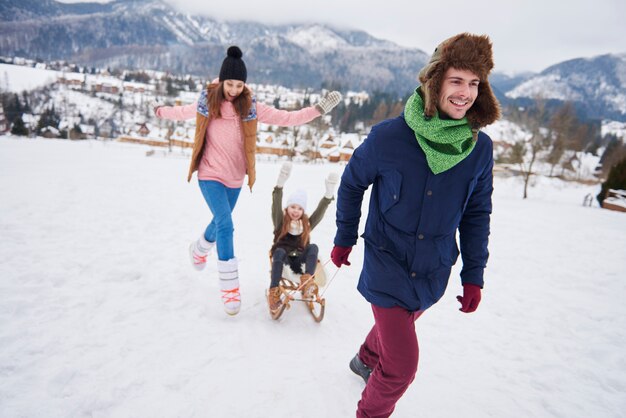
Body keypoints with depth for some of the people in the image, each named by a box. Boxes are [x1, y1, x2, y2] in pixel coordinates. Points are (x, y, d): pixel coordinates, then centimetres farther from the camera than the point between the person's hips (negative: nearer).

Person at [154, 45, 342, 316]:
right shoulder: (206, 103, -7)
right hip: (210, 175, -2)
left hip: (235, 177, 3)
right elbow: (183, 112, 14)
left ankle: (199, 250, 54)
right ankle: (230, 288, -8)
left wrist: (318, 109, -16)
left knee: (220, 222, 20)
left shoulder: (250, 107, -7)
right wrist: (161, 112, 30)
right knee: (225, 225, -16)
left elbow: (285, 118, -9)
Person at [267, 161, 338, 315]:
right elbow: (276, 205, -16)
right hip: (283, 257, -2)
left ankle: (307, 281, -44)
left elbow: (320, 211, -7)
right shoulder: (280, 221, 1)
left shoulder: (307, 224, 8)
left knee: (313, 247, -26)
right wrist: (280, 185, -33)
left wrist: (328, 195, -26)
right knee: (279, 251, -35)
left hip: (299, 259, 2)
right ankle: (274, 292, -43)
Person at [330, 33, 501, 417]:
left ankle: (367, 360, 61)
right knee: (402, 365, -3)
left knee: (397, 325, 28)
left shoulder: (480, 148, -9)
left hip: (433, 271, 4)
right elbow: (352, 184, -3)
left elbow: (477, 213, 3)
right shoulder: (388, 136, -19)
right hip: (387, 265, -4)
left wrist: (474, 274, 3)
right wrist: (345, 238, 5)